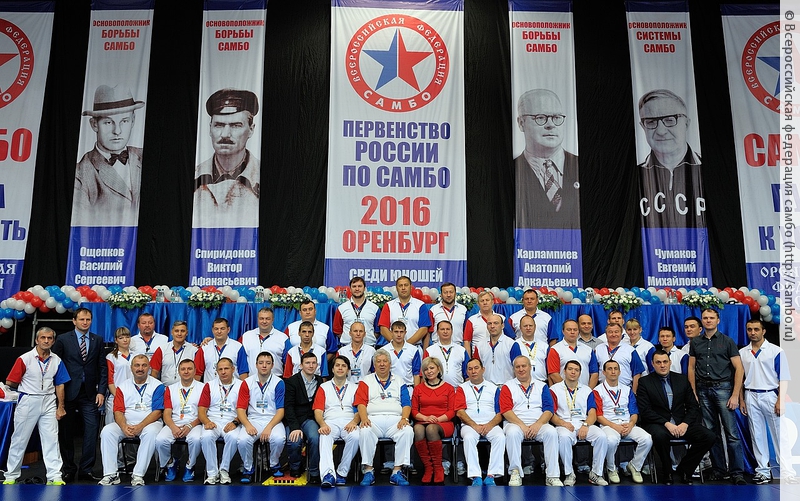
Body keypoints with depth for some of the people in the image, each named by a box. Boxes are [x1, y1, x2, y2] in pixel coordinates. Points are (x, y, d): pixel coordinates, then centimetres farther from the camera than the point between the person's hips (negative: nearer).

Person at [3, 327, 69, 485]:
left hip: (49, 402, 3)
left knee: (51, 439, 0)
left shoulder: (56, 361, 3)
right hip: (28, 401, -2)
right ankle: (11, 475, 23)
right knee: (19, 440, 8)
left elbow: (59, 385, 7)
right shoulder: (25, 358, -8)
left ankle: (54, 476, 2)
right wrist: (28, 388, 7)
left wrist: (61, 407, 4)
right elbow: (10, 382, -5)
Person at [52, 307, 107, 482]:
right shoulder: (63, 339, 2)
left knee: (91, 431, -3)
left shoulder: (98, 340, 8)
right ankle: (68, 469, 21)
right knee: (66, 432, 8)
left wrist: (101, 391, -2)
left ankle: (86, 469, 8)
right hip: (68, 392, -1)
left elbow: (102, 368, 6)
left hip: (90, 393, 1)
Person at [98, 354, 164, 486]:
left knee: (151, 432, -35)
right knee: (107, 430, -23)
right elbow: (118, 412, 4)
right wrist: (124, 426, -17)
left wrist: (139, 427, -20)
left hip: (149, 423, -3)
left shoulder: (157, 386, 2)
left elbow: (157, 412, -7)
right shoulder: (123, 386, 13)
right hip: (126, 424, 4)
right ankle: (110, 474, -21)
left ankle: (138, 475, -30)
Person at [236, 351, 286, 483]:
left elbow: (280, 410, -5)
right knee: (243, 440, -29)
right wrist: (248, 425, -17)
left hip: (273, 420, -1)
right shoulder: (247, 382, 5)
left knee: (279, 439, -32)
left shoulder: (279, 383, -1)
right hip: (253, 420, 1)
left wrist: (269, 427, -19)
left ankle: (274, 465, 1)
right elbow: (240, 409, 1)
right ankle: (248, 469, 0)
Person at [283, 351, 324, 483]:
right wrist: (294, 427, -21)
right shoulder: (292, 381, 0)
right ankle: (295, 467, 5)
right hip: (293, 419, -2)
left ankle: (314, 473, -11)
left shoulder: (320, 381, 12)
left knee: (315, 438, -30)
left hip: (310, 418, 2)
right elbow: (289, 406, -8)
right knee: (294, 442, -29)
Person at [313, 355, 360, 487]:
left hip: (349, 422, 0)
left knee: (355, 437, -34)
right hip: (330, 422, 0)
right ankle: (328, 474, -46)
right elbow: (318, 410, 7)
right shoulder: (324, 387, 19)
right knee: (324, 437, -35)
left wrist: (354, 422, -14)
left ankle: (342, 472, -22)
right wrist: (322, 424, -15)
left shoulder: (355, 388, 20)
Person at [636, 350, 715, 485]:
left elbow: (693, 406, 9)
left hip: (681, 423, 4)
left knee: (708, 437, -18)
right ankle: (667, 473, -10)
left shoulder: (682, 379, 12)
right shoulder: (644, 382, 1)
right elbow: (645, 411, -8)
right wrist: (666, 423, -18)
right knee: (660, 435, -37)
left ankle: (683, 470, 0)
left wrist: (685, 424, -9)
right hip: (657, 424, -4)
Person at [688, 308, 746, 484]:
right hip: (703, 390, 3)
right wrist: (693, 393, 5)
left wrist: (735, 395, -9)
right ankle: (718, 469, 17)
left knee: (732, 433, -5)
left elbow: (739, 368, -2)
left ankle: (736, 472, 1)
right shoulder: (696, 343, 11)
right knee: (711, 432, 8)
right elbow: (691, 368, 12)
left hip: (723, 388, -3)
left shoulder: (727, 341, 1)